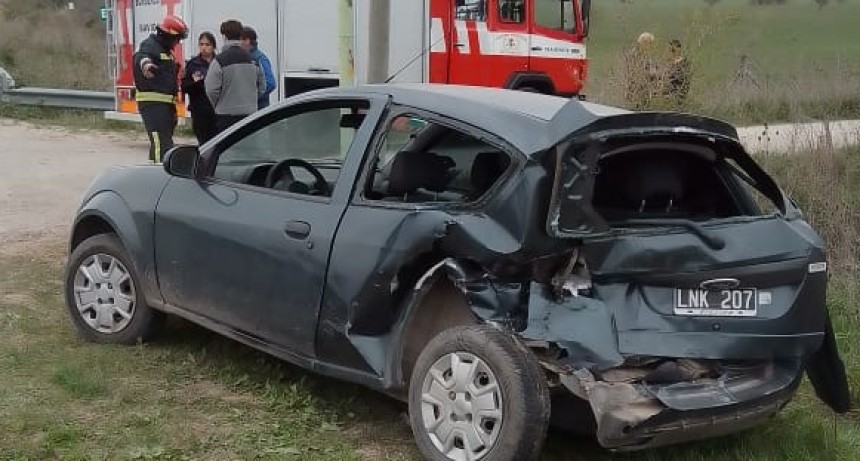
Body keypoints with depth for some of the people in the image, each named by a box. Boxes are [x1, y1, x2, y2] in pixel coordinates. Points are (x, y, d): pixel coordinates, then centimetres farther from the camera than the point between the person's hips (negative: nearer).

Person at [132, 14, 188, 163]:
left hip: (166, 103, 10)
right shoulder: (150, 45, -10)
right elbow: (141, 56, -34)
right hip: (152, 102, -10)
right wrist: (146, 64, -57)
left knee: (164, 141, 16)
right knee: (161, 141, -20)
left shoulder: (166, 50, 22)